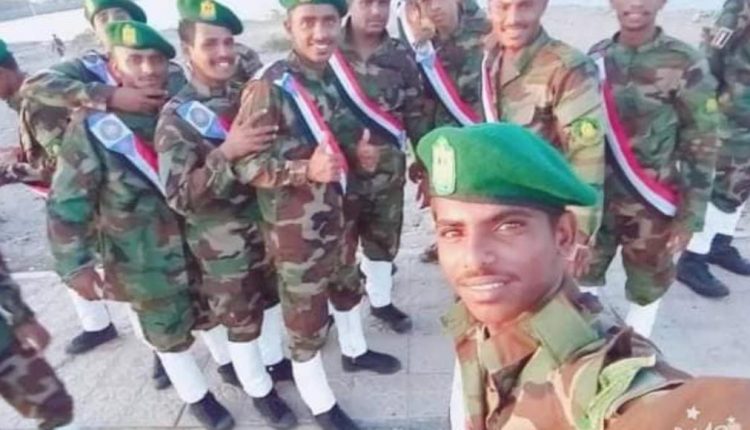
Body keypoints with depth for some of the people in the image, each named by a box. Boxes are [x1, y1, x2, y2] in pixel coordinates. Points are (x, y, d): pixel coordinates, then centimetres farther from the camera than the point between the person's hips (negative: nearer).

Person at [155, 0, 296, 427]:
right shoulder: (176, 117, -15)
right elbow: (179, 196, -22)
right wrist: (226, 153, -33)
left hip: (269, 225, 5)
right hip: (222, 243, -5)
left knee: (273, 299, 23)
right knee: (241, 321, 13)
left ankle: (277, 360, 48)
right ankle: (260, 391, 35)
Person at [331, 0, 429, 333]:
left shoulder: (401, 55, 0)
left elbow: (415, 114, 3)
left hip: (388, 169, 3)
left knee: (385, 239, 18)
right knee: (338, 243, 7)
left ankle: (381, 301, 39)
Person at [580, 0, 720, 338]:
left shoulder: (685, 65, -11)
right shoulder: (596, 57, 0)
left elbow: (701, 147, -8)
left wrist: (689, 217, -9)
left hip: (651, 206, -3)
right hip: (595, 198, 3)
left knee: (647, 286, 15)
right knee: (584, 275, 15)